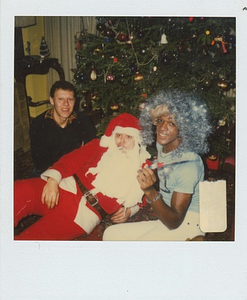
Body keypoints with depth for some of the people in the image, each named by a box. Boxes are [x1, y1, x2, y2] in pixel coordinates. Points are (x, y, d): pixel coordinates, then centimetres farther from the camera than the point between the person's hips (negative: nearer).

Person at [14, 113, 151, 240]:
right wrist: (53, 180, -14)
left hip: (85, 214, -2)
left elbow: (142, 199, 20)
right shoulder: (100, 146, 11)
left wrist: (129, 211, 0)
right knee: (18, 192, -27)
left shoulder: (142, 166, 11)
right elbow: (71, 160, 3)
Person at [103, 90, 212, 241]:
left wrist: (150, 192, -36)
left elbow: (174, 222, -23)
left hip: (186, 224, -8)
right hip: (166, 219, 8)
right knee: (111, 234, -2)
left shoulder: (189, 165, -24)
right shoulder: (162, 146, 1)